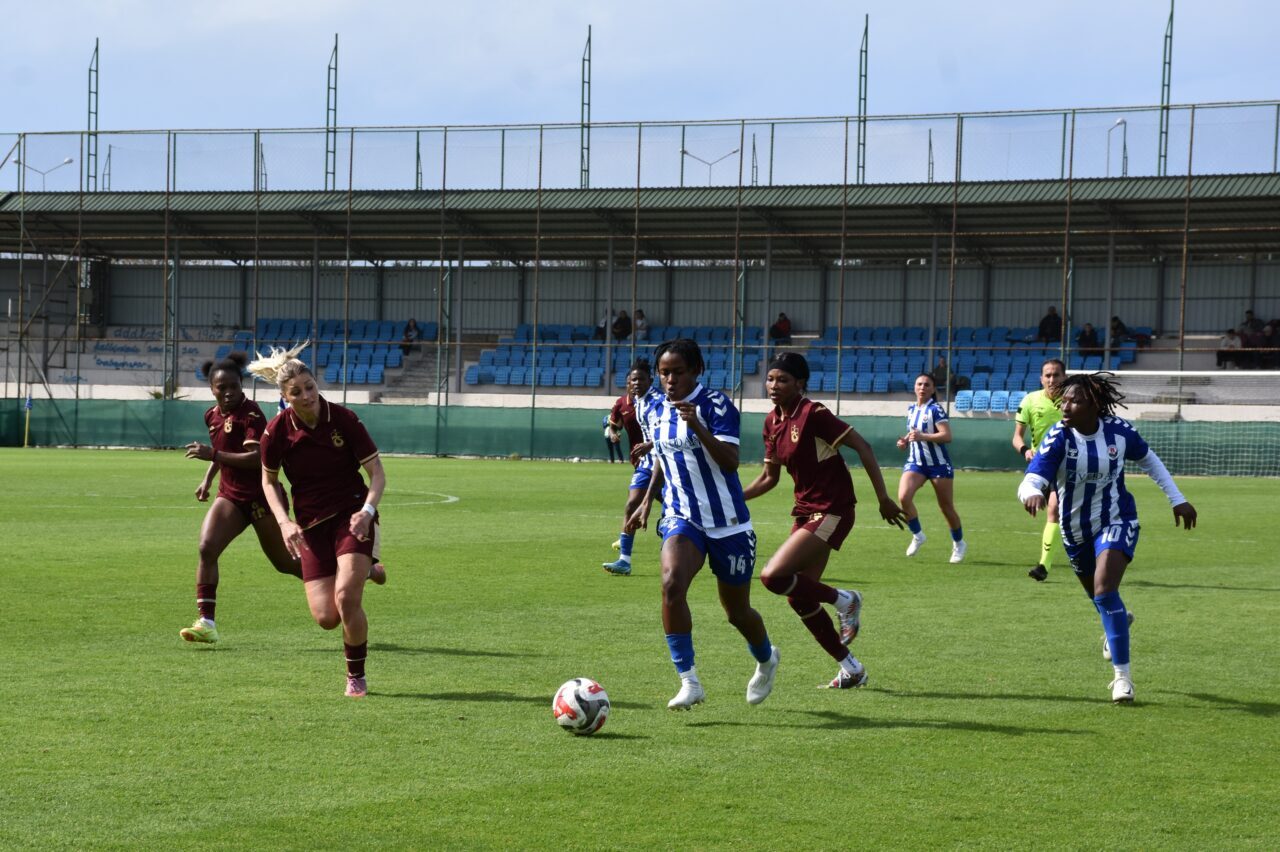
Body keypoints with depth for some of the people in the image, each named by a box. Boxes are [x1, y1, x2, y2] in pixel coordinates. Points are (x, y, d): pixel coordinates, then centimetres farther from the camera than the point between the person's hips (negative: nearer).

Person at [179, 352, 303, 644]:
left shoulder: (250, 413, -17)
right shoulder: (212, 416, 7)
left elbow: (256, 458, -28)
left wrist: (213, 455, -31)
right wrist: (208, 479, 19)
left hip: (261, 496, -6)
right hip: (230, 495, 6)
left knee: (283, 563, 6)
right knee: (207, 547, -17)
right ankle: (207, 622, -17)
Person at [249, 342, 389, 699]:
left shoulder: (344, 419, -12)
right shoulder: (277, 431, -8)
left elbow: (377, 473, -6)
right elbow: (269, 481, 9)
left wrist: (367, 511, -24)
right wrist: (284, 522, -6)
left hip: (351, 515, -2)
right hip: (311, 524, 2)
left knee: (346, 597, -24)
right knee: (326, 617, -9)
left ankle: (356, 676, 0)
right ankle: (362, 571, 28)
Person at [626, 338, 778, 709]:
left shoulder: (716, 404, -14)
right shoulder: (655, 410, 4)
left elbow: (730, 462, -24)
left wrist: (697, 426, -35)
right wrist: (647, 501, 15)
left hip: (728, 524, -3)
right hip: (682, 518, 3)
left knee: (737, 612, 9)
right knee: (671, 584, -27)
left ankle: (766, 661, 44)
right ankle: (689, 682, -24)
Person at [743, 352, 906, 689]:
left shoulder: (813, 414, -17)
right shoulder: (772, 422, 7)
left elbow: (862, 447, -16)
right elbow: (769, 477, 16)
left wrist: (883, 498, -16)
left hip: (831, 510, -9)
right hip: (805, 510, 9)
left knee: (774, 576, -20)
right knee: (800, 599, 8)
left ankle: (845, 601, 3)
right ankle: (851, 669, 20)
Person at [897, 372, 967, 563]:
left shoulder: (935, 410, -12)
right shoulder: (911, 409, 10)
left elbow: (947, 436, -22)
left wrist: (922, 436, -31)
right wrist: (905, 441, 6)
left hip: (938, 464, -5)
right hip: (916, 462, 5)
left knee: (947, 508, 5)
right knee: (903, 497, -20)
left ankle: (959, 543, 27)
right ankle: (917, 536, 0)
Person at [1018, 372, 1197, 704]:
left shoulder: (1119, 431, -17)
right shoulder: (1059, 438, -22)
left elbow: (1148, 460, 4)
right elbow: (1032, 480, -35)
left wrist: (1177, 499, 5)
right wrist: (1033, 494, -60)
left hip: (1116, 522, -2)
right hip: (1076, 530, 2)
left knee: (1104, 591, -21)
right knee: (1098, 595, 21)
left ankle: (1122, 675, -13)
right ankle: (1119, 620, 60)